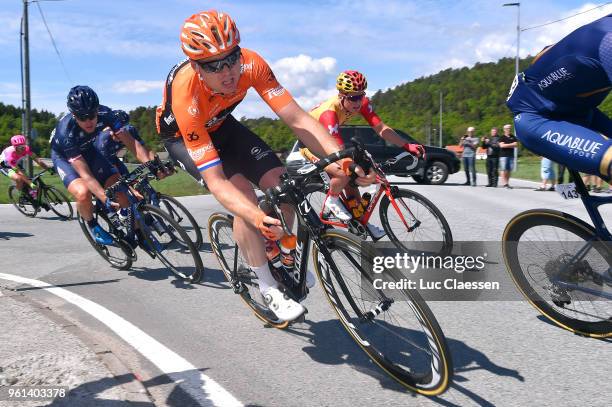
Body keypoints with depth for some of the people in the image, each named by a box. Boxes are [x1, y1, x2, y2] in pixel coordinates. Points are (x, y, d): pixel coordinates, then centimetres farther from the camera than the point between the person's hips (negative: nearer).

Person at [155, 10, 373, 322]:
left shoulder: (251, 64, -32)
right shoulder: (186, 94, -41)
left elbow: (296, 118, -34)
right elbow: (215, 180, -43)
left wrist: (342, 159, -49)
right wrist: (258, 218, -59)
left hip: (220, 124, 4)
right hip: (182, 135, -4)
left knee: (280, 181, -15)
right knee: (243, 192, -27)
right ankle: (268, 288, -11)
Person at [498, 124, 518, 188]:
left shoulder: (513, 137, 16)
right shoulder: (502, 137, 4)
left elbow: (516, 145, 3)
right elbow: (502, 145, -11)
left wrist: (507, 145, -6)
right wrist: (511, 145, -3)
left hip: (511, 155, 4)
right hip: (503, 155, -4)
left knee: (509, 170, 3)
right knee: (504, 169, -9)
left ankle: (507, 183, 8)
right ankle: (504, 183, -10)